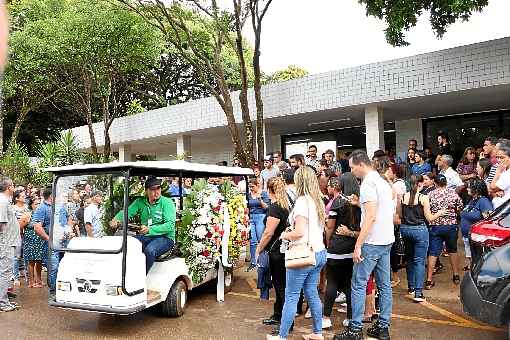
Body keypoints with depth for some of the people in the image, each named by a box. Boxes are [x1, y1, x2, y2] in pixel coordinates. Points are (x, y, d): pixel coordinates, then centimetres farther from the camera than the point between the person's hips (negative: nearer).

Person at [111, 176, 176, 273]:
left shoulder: (167, 203, -8)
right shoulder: (140, 202, 9)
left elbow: (170, 225, -17)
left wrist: (150, 229, -31)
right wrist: (116, 219, -24)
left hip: (165, 237, -5)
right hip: (145, 237, 5)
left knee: (149, 250, -33)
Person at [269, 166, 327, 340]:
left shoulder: (302, 201, -16)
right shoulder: (318, 201, 10)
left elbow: (299, 232, -23)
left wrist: (285, 235, -4)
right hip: (319, 252, 9)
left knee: (291, 296, 1)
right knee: (312, 293, 17)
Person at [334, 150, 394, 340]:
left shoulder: (368, 183, -14)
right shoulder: (384, 182, 14)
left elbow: (371, 216, -22)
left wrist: (358, 245, -21)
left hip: (372, 242, -9)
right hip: (387, 241, 10)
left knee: (358, 284, -3)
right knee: (384, 285, 12)